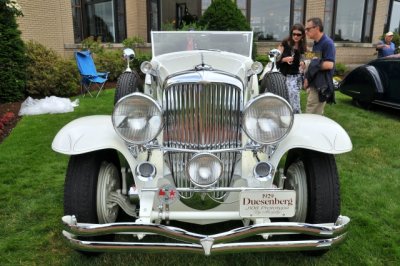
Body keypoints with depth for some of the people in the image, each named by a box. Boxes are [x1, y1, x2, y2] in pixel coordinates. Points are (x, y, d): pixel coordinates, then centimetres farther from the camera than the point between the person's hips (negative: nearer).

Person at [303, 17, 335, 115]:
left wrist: (315, 64, -15)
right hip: (313, 84, 9)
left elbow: (329, 64, -23)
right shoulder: (315, 43, 14)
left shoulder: (327, 43, -15)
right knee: (315, 114, 16)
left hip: (321, 86, -9)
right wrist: (307, 78, 12)